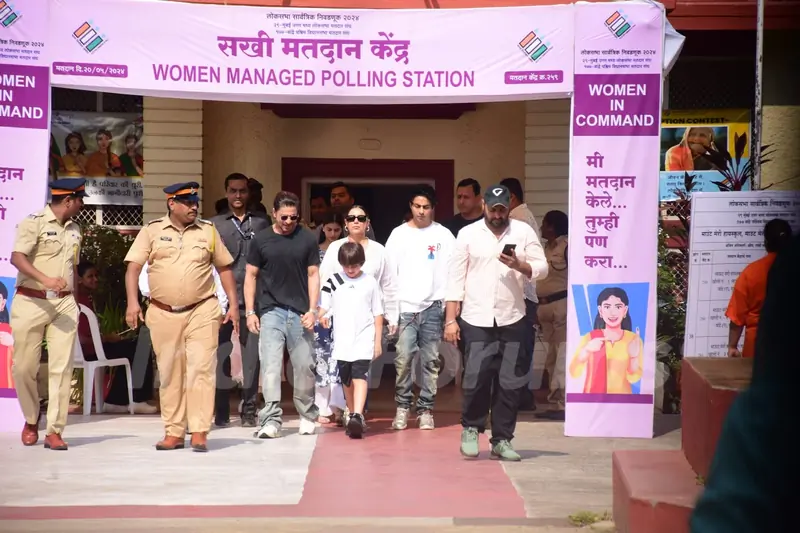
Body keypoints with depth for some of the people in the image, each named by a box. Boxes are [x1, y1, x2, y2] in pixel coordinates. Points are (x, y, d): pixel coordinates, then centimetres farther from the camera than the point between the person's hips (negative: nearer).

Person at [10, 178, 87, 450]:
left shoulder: (74, 229, 15)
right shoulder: (34, 222, -6)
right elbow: (16, 257, -18)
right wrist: (46, 280, -30)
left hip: (64, 305, 5)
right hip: (31, 302, -4)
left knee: (62, 368, -4)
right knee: (24, 367, 3)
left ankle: (54, 430, 0)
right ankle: (31, 421, 24)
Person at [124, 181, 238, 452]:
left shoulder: (208, 230, 8)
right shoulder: (152, 231, 4)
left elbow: (224, 268, 12)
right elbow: (133, 267, -1)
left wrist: (233, 304, 6)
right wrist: (133, 302, -14)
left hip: (202, 311, 0)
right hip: (163, 314, 1)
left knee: (201, 370, -7)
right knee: (169, 374, 7)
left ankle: (199, 432, -4)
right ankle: (174, 433, 16)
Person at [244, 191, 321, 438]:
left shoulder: (308, 239, 4)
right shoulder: (261, 239, 4)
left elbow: (313, 275, 5)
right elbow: (251, 276, 8)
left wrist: (312, 309, -3)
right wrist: (250, 311, 2)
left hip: (300, 312, 0)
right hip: (270, 311, 0)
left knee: (305, 366, 7)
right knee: (270, 366, -7)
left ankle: (307, 416, 23)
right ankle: (271, 419, -6)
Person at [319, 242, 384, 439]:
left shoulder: (370, 283, 3)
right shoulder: (333, 281, 5)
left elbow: (378, 314, 7)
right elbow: (324, 306, 4)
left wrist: (378, 341, 5)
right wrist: (321, 316, -19)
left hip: (364, 340, -2)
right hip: (342, 341, 3)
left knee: (359, 376, -17)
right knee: (347, 381, 11)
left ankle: (357, 417, -28)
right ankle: (352, 416, 25)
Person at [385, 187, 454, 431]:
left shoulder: (443, 235, 4)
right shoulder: (398, 234, 6)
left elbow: (451, 273, 2)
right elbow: (390, 276, 4)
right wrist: (391, 313, -1)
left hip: (432, 306, 0)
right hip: (405, 307, 0)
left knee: (430, 361, 2)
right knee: (403, 359, -6)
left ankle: (425, 409, 11)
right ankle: (402, 406, 7)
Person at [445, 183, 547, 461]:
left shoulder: (524, 232, 5)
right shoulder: (468, 234, 3)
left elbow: (542, 269, 3)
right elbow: (456, 278, 2)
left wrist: (519, 265, -17)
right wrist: (450, 319, -2)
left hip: (512, 320, 1)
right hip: (476, 320, -1)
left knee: (510, 383, 4)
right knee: (476, 380, -4)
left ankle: (502, 440, 15)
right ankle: (471, 429, 19)